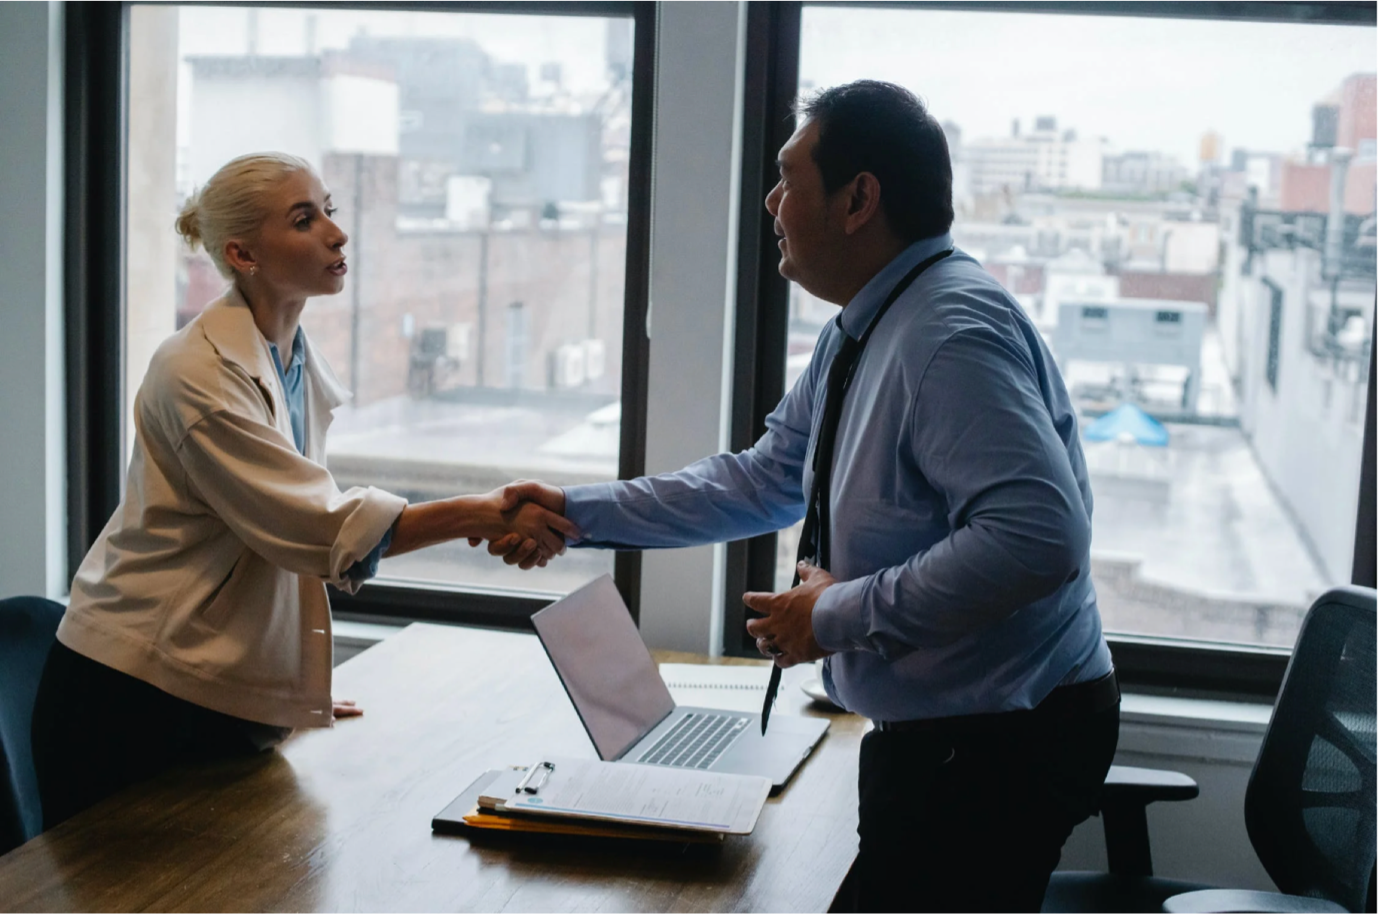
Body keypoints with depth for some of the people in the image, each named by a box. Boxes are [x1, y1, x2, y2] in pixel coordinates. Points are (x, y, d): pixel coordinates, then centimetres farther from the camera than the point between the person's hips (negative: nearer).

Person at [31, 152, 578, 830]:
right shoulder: (199, 373, -19)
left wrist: (298, 691, 15)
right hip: (136, 699, -8)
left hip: (228, 695, 8)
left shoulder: (302, 367, 8)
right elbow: (320, 527, -25)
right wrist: (482, 516, -29)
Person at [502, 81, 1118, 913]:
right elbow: (763, 483, 16)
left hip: (998, 744, -9)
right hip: (929, 735, 9)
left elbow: (1040, 536, -33)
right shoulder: (861, 335, 8)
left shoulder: (953, 334, -24)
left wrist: (839, 613, -23)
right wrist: (579, 512, 14)